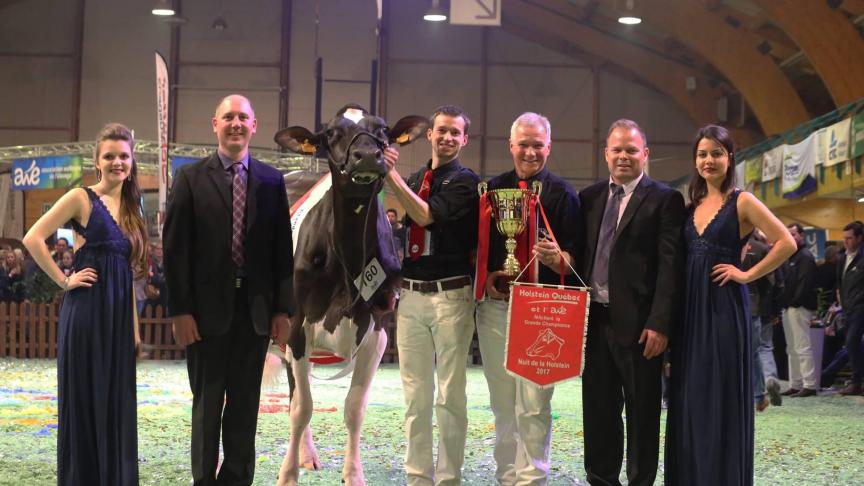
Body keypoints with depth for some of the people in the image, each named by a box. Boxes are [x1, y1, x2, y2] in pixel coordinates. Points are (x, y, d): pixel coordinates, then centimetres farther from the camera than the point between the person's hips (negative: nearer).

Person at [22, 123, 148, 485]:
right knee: (83, 397, 1)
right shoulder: (81, 198, -4)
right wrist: (64, 281, -10)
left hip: (119, 314, 6)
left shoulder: (129, 209, 15)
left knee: (116, 400, 9)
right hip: (86, 310, -6)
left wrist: (134, 326, 14)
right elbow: (33, 239, -12)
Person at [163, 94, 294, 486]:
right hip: (207, 307, -2)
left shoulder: (271, 181, 6)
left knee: (245, 403, 8)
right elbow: (175, 248, -3)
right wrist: (179, 310, -9)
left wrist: (283, 309, 0)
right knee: (207, 402, 7)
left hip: (255, 308, 2)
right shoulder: (191, 178, 0)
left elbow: (282, 250, 6)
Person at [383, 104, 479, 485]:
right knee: (416, 395, 9)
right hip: (411, 296, 6)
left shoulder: (465, 181, -3)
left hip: (450, 296, -6)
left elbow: (428, 216, -18)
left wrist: (392, 176, -16)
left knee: (450, 395, 0)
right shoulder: (415, 179, 16)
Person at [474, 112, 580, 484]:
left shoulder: (561, 194, 1)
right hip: (494, 307, 4)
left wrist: (556, 258, -25)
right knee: (503, 405, 12)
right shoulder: (492, 189, 11)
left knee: (534, 406, -7)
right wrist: (485, 275, -3)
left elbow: (575, 257, -3)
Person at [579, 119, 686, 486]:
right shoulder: (589, 197, 12)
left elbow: (670, 265, -10)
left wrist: (660, 323, -16)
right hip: (595, 319, 5)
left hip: (637, 324, -5)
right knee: (598, 411, 13)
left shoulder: (665, 200, -4)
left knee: (642, 412, 5)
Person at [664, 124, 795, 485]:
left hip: (724, 307, -6)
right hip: (690, 307, 6)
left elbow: (786, 243, -12)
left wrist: (748, 275, -10)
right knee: (690, 398, 8)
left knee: (723, 397, -1)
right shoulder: (693, 205, 12)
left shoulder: (742, 202, -5)